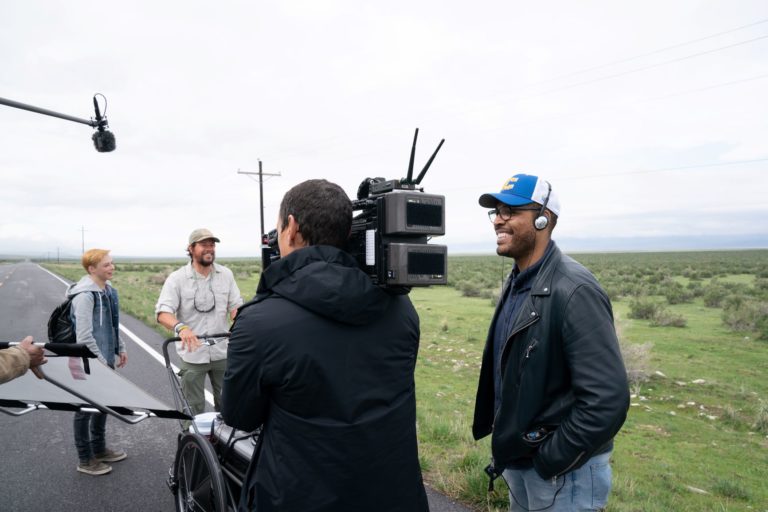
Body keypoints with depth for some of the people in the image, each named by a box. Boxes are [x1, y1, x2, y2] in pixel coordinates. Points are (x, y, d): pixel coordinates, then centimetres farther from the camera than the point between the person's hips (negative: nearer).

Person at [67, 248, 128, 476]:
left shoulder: (108, 289, 5)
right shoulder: (85, 295, -22)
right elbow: (84, 335, -24)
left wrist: (120, 348, 15)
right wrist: (100, 362, -20)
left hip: (106, 358, 9)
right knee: (86, 408, 7)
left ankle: (99, 449, 36)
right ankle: (85, 460, 22)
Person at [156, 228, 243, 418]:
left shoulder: (226, 274, 1)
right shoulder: (177, 278, -8)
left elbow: (235, 305, 4)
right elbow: (163, 313, -17)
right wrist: (180, 327, -37)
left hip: (222, 352, 3)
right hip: (192, 354, -3)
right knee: (194, 409, 10)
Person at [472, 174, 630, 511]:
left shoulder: (574, 290, -23)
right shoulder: (516, 283, 4)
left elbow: (607, 399, -27)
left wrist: (550, 461, -19)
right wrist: (507, 446, 11)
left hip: (562, 472, -8)